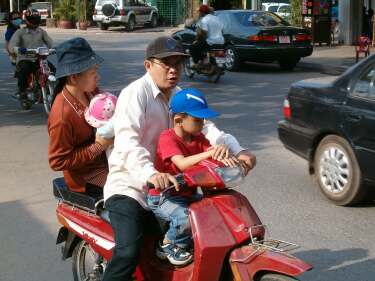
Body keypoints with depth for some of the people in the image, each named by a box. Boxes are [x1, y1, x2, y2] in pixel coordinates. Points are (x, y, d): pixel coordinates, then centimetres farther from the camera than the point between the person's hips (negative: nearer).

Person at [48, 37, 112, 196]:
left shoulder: (91, 92, -5)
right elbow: (57, 162, -22)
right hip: (87, 178, -8)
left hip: (104, 162, 8)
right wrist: (98, 146, -24)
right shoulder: (62, 115, -27)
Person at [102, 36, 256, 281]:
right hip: (129, 187, -8)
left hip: (165, 185, 8)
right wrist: (151, 174, -47)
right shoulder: (135, 94, -15)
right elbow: (127, 141, -29)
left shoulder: (179, 95, 13)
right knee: (128, 252, -24)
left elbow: (204, 127, 3)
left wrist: (237, 151, -14)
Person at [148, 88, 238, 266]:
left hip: (188, 194, 8)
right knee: (186, 218, -33)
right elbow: (182, 163, -34)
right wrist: (209, 153, -43)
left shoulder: (198, 138, 4)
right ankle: (167, 245, -4)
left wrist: (224, 156, -34)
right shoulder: (167, 138, -18)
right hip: (163, 197, -7)